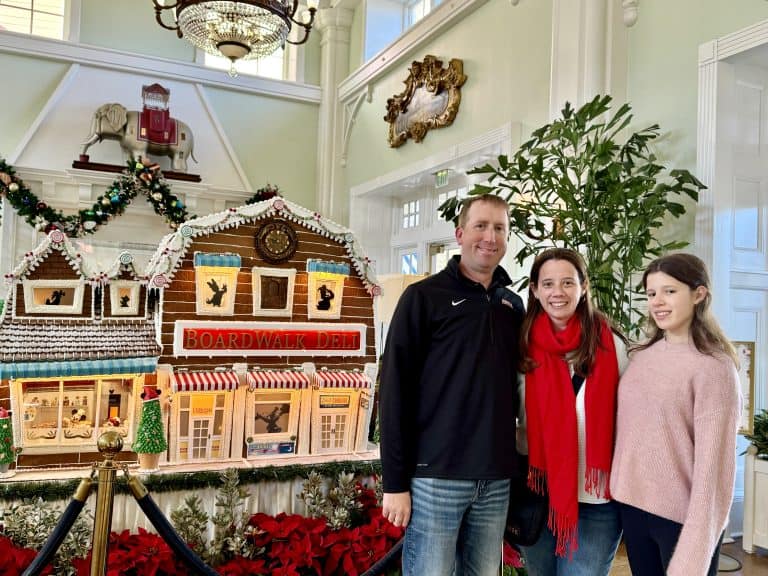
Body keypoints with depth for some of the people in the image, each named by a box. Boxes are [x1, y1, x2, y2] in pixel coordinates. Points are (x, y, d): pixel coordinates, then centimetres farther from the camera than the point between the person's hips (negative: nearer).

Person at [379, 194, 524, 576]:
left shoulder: (513, 305, 11)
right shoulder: (424, 297, -5)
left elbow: (515, 386, 16)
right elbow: (395, 390, -8)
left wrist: (522, 463, 9)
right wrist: (395, 481, -11)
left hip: (496, 479, 5)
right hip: (436, 476, -5)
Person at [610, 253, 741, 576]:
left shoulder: (712, 366, -12)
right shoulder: (640, 356, 5)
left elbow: (712, 458, -15)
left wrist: (696, 549, -16)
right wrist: (617, 487, 4)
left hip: (682, 515, -5)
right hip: (632, 505, 5)